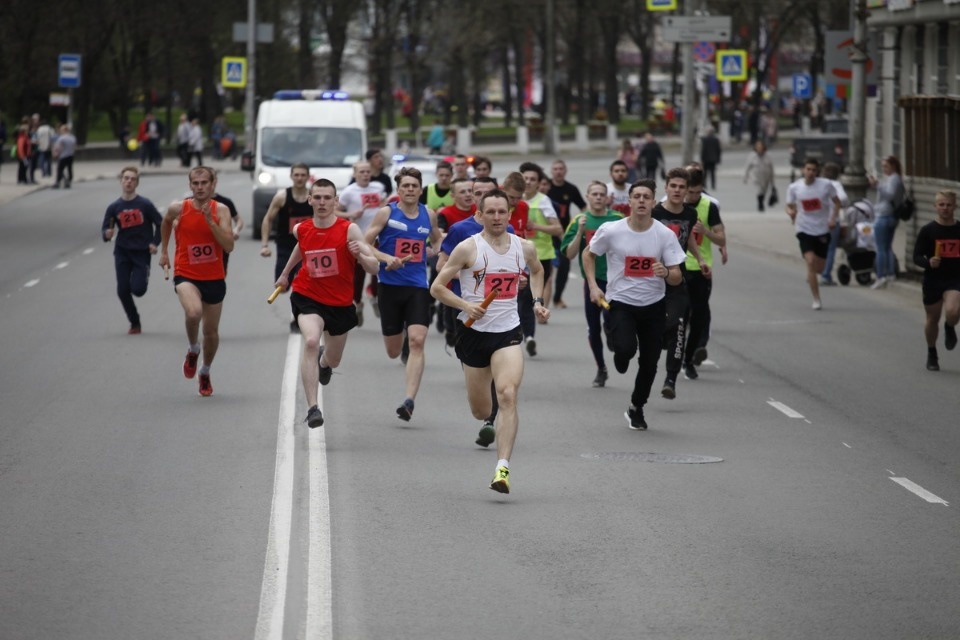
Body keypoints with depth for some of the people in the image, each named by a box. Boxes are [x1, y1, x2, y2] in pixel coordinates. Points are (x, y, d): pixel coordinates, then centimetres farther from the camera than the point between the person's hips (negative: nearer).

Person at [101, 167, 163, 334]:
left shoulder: (145, 204, -6)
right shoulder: (114, 207, 0)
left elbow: (160, 224, 3)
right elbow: (105, 228, 3)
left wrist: (155, 243, -8)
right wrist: (107, 234, -20)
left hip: (142, 252, -2)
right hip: (122, 252, 2)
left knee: (138, 289, -13)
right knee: (122, 290, -5)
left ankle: (144, 276, 26)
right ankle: (134, 323, 16)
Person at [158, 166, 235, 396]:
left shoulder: (220, 211, -8)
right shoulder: (178, 209, -7)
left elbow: (229, 246, -19)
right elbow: (166, 223, 18)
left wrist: (210, 221, -26)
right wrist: (164, 251, 20)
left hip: (214, 278, 2)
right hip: (186, 276, -2)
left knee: (211, 331, 12)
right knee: (194, 313, -32)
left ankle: (205, 373, 39)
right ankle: (192, 350, -1)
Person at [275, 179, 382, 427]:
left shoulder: (349, 230, -15)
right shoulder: (301, 230, -5)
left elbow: (374, 267, -19)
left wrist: (360, 255, -39)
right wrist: (285, 272, 31)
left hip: (340, 303, 1)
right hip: (308, 297, -1)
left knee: (333, 361, 20)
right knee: (311, 341, -31)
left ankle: (324, 361, 62)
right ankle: (312, 408, -33)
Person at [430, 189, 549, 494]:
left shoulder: (524, 248, 4)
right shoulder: (468, 248, -7)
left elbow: (537, 271, 28)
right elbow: (437, 287, -5)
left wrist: (537, 301, 13)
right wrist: (465, 305, -19)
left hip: (508, 332, 1)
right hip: (474, 331, -1)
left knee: (508, 396, -21)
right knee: (481, 411, 8)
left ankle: (502, 468, -25)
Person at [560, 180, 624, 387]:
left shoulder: (618, 219, -1)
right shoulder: (579, 221, 2)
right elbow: (570, 254, -3)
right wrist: (580, 231, -14)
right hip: (592, 279, 2)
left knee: (609, 317, -23)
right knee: (593, 327, 9)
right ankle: (601, 369, 27)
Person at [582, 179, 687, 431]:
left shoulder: (665, 235, -7)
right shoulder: (610, 231, -10)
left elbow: (677, 278, -5)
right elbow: (588, 254, 9)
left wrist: (666, 272, -28)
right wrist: (593, 285, -1)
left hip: (653, 305, 2)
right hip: (621, 303, -2)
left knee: (650, 363, 6)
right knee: (626, 348, -26)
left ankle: (636, 408, 31)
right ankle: (620, 359, 13)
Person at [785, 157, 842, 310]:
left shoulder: (826, 185, -6)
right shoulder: (794, 188, -5)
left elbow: (836, 202, 7)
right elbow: (790, 206, 6)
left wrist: (833, 219, -7)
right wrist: (791, 212, -18)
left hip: (823, 230, 1)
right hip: (805, 230, -1)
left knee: (819, 268, 7)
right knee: (810, 261, -19)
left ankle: (811, 276, 47)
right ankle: (816, 300, -13)